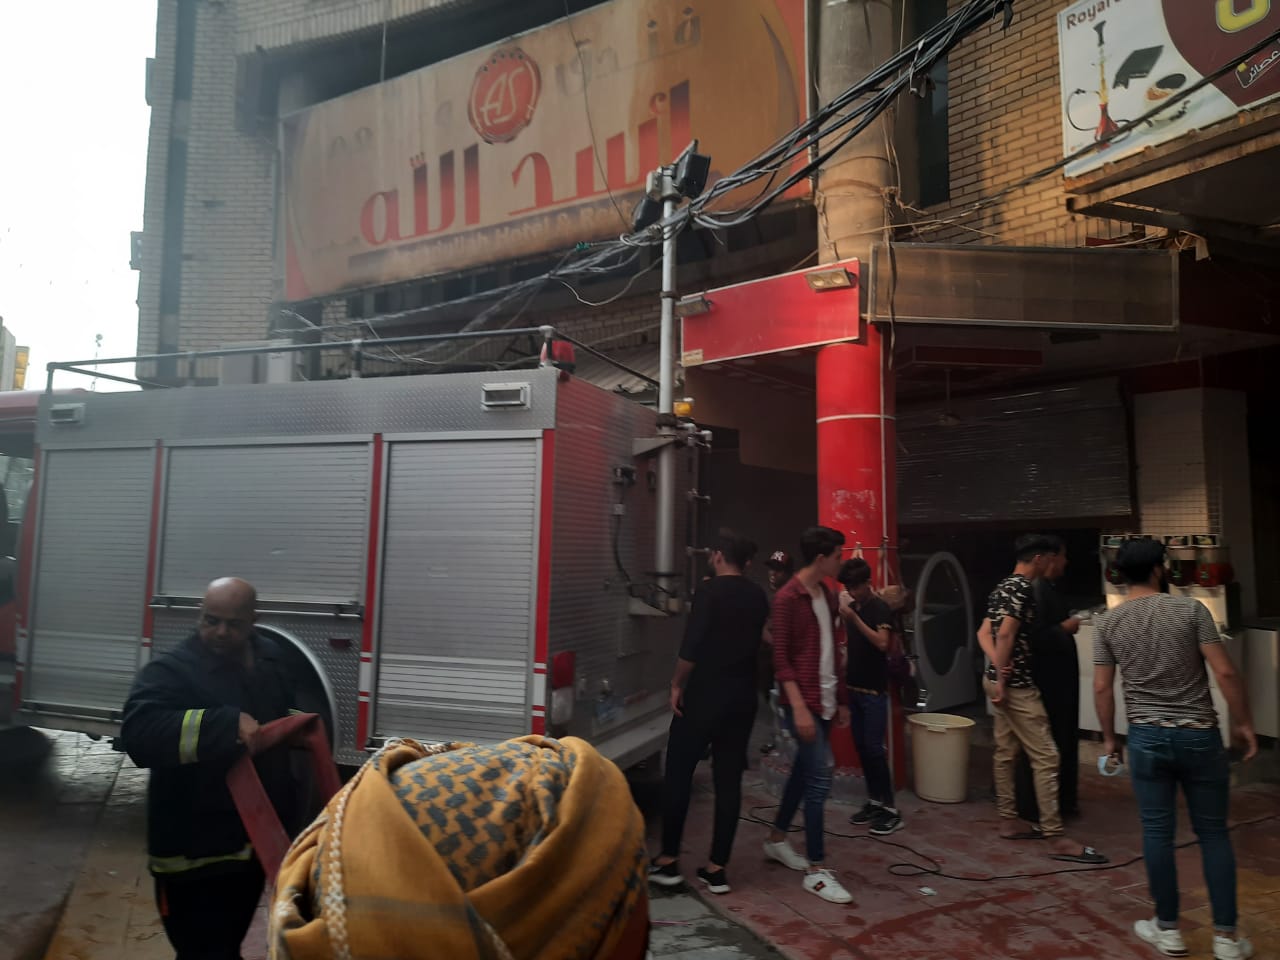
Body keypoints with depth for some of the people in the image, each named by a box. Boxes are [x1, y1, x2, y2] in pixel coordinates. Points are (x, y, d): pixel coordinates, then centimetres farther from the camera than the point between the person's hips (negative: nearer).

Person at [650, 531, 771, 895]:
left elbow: (692, 645, -17)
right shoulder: (758, 597, 7)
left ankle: (668, 860, 12)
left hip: (704, 695, -5)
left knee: (678, 775, 7)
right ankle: (717, 868, 12)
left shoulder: (711, 590, -11)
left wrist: (677, 685, -7)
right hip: (742, 699, 5)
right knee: (728, 781, 8)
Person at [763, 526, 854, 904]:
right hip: (804, 702, -8)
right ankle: (815, 870, 3)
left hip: (826, 701, 8)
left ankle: (776, 839, 33)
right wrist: (799, 707, -21)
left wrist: (841, 699, 17)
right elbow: (781, 658, -16)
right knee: (819, 780, -7)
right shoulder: (788, 598, -14)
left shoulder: (828, 596, 11)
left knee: (803, 771, 17)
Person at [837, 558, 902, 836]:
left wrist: (854, 617, -26)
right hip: (854, 688, 7)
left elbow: (882, 643, -25)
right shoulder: (853, 607, 10)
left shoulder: (880, 609, -10)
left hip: (874, 691, -7)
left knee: (874, 747, -7)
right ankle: (874, 801, 18)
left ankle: (891, 809, 0)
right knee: (861, 746, 9)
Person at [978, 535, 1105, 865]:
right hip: (1017, 685, -10)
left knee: (1005, 754, 13)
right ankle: (1056, 838, -3)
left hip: (1001, 681, 10)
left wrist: (998, 667, -2)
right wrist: (1002, 679, -19)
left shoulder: (1003, 587, 14)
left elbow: (984, 633, 13)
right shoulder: (1023, 588, -15)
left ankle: (1009, 823, 20)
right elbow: (1006, 634, -24)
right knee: (1045, 758, -6)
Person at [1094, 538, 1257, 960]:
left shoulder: (1108, 623, -1)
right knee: (1213, 833, 11)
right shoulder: (1191, 609, -7)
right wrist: (1244, 723, 1)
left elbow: (1102, 688, 1)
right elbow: (1225, 673, -11)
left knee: (1157, 832, 9)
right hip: (1199, 735, -1)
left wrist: (1108, 738, 12)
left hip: (1147, 737, 1)